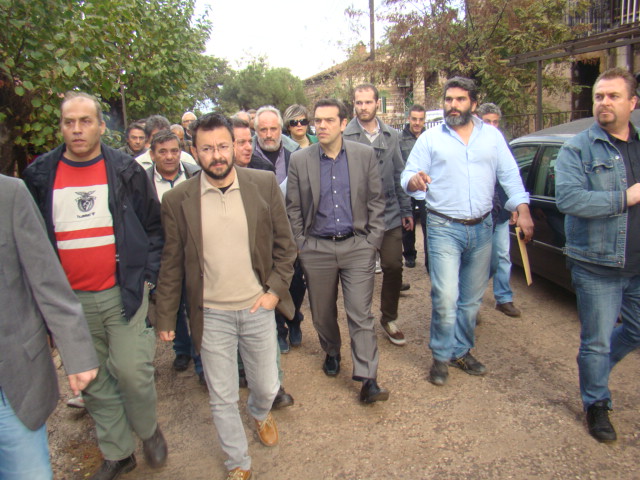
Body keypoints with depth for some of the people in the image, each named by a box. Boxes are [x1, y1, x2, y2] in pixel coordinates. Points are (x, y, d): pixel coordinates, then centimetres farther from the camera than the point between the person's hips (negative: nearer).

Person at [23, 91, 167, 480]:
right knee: (93, 381, 12)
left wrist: (147, 276, -2)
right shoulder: (40, 176, 3)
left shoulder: (126, 171, -1)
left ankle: (148, 430, 27)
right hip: (71, 300, 3)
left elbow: (153, 227, 5)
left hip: (123, 293, -2)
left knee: (132, 371, -4)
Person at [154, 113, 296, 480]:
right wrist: (166, 318, 5)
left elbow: (285, 243, 3)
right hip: (211, 316, 0)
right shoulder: (178, 199, -6)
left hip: (258, 309, 1)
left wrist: (276, 289, -5)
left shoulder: (264, 184, -5)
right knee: (222, 399, 12)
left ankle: (261, 413, 55)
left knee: (268, 387, 17)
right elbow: (172, 265, 1)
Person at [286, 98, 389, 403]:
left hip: (357, 246, -1)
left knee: (361, 314, -3)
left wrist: (373, 240, -1)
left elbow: (376, 201, 4)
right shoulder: (299, 160, -1)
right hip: (316, 249, 1)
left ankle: (368, 380, 4)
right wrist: (300, 245, 1)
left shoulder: (365, 155, 0)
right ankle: (331, 352, 42)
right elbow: (293, 208, 4)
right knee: (322, 312, 15)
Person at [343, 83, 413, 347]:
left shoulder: (391, 136, 9)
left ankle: (389, 318, 25)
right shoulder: (345, 137, -4)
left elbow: (399, 174, 13)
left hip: (389, 214, 3)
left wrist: (406, 209, 12)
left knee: (393, 266, 4)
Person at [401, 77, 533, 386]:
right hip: (444, 229, -3)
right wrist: (413, 181, -26)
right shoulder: (430, 139, 3)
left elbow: (510, 175, 8)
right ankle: (441, 356, 11)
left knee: (472, 297, 11)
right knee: (445, 298, -9)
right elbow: (408, 177, -2)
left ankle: (462, 350, 29)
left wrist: (523, 209, -6)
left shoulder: (492, 136, 9)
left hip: (481, 228, 3)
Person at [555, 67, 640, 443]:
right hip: (598, 266, -5)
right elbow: (568, 198, -21)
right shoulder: (578, 149, -7)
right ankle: (597, 404, 27)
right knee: (597, 341, 6)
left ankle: (595, 368, 44)